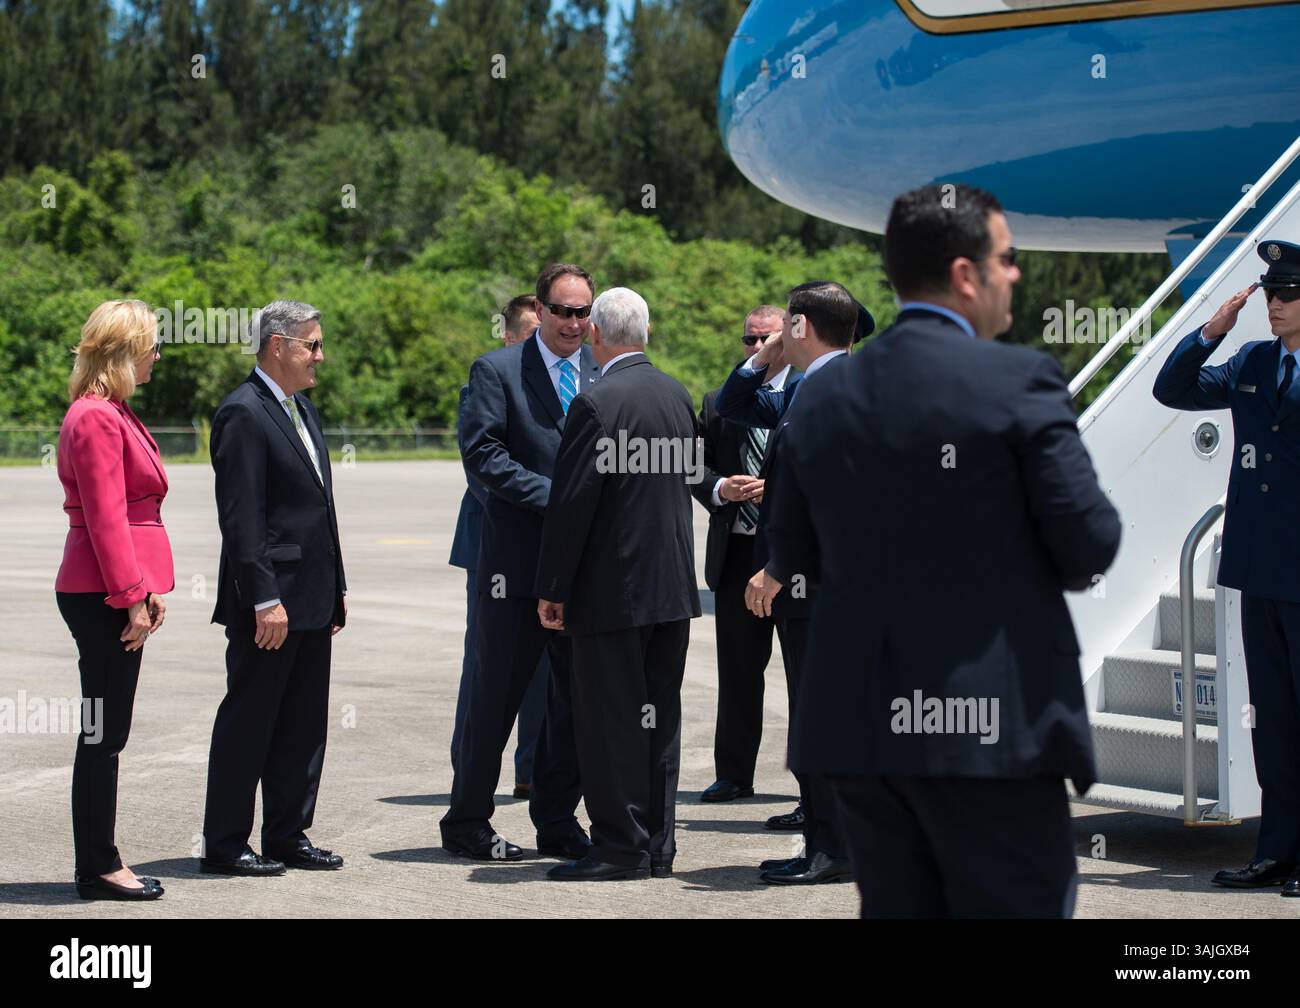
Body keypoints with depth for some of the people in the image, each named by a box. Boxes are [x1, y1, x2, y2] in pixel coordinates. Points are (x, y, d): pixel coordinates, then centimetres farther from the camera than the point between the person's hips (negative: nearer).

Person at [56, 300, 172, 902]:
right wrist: (132, 597, -19)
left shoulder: (111, 414, 18)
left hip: (117, 592, 10)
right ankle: (98, 871, 1)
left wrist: (148, 588, 16)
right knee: (103, 735, -4)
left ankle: (100, 865, 17)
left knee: (106, 734, 12)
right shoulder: (96, 418, -15)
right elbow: (105, 517, -19)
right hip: (103, 596, -10)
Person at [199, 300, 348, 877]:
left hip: (311, 600, 9)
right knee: (247, 722, -2)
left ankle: (289, 835, 20)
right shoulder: (243, 413, -13)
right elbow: (240, 518, -18)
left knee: (303, 726, 12)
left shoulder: (302, 409, 16)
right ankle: (224, 846, 5)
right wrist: (265, 600, -22)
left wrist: (336, 589, 18)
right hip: (270, 598, -9)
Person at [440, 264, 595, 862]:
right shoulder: (497, 371, -3)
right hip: (518, 559, -5)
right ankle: (466, 823, 12)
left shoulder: (606, 374, 11)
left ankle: (557, 822, 19)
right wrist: (553, 496, -17)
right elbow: (481, 453, -11)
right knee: (497, 694, 2)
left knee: (577, 698, 9)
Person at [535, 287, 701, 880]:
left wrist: (552, 589, -9)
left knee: (610, 719, -1)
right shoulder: (678, 396, 8)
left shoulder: (597, 404, -15)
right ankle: (657, 847, 17)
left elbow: (571, 504, -15)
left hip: (614, 589, -7)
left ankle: (621, 847, 2)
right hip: (675, 584, 7)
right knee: (659, 716, 12)